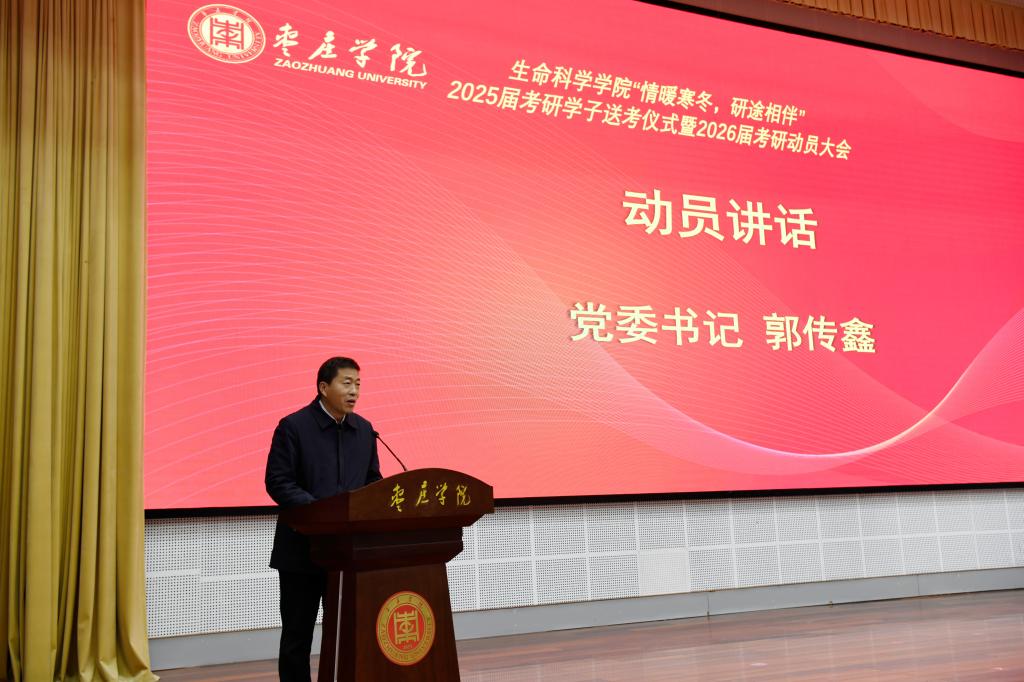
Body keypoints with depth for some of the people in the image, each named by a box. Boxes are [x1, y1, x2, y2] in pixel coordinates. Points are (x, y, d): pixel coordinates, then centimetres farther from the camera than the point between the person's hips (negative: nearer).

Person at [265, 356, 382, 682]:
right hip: (303, 548, -4)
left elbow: (373, 481, 15)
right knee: (297, 633, 7)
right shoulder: (293, 426, -9)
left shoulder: (364, 429, 8)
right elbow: (277, 482, -13)